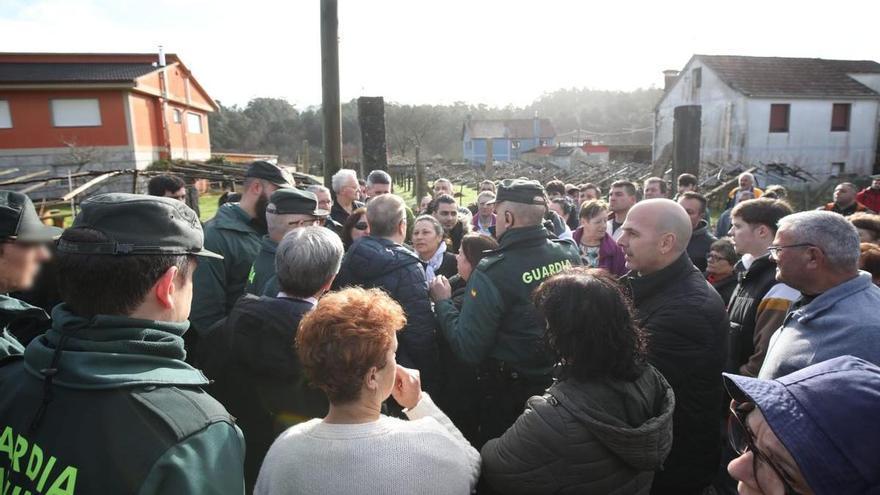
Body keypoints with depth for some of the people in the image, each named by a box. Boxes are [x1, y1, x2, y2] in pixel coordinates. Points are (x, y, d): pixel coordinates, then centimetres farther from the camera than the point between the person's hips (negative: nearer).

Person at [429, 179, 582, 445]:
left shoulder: (491, 271, -27)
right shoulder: (570, 252, -13)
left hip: (510, 396, -5)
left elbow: (469, 349, -23)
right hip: (562, 383, 6)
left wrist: (442, 302, -10)